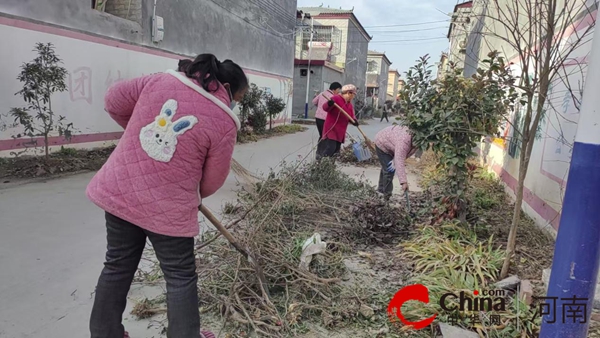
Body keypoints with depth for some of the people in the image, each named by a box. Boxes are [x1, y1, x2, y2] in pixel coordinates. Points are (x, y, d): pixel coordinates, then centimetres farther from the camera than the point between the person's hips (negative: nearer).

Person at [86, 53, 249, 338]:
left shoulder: (162, 79, 0)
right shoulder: (224, 121, -11)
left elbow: (113, 101, 10)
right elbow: (212, 181, -3)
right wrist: (193, 196, 18)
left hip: (119, 190, 6)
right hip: (168, 207, -5)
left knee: (117, 267, 22)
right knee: (180, 278, 14)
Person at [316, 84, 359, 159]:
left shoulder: (350, 105, 15)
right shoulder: (336, 98, -11)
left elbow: (351, 116, 13)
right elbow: (325, 108, -18)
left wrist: (354, 121, -11)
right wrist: (329, 104, -41)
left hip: (341, 131, 9)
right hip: (331, 128, -9)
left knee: (336, 150, 10)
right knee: (330, 148, -19)